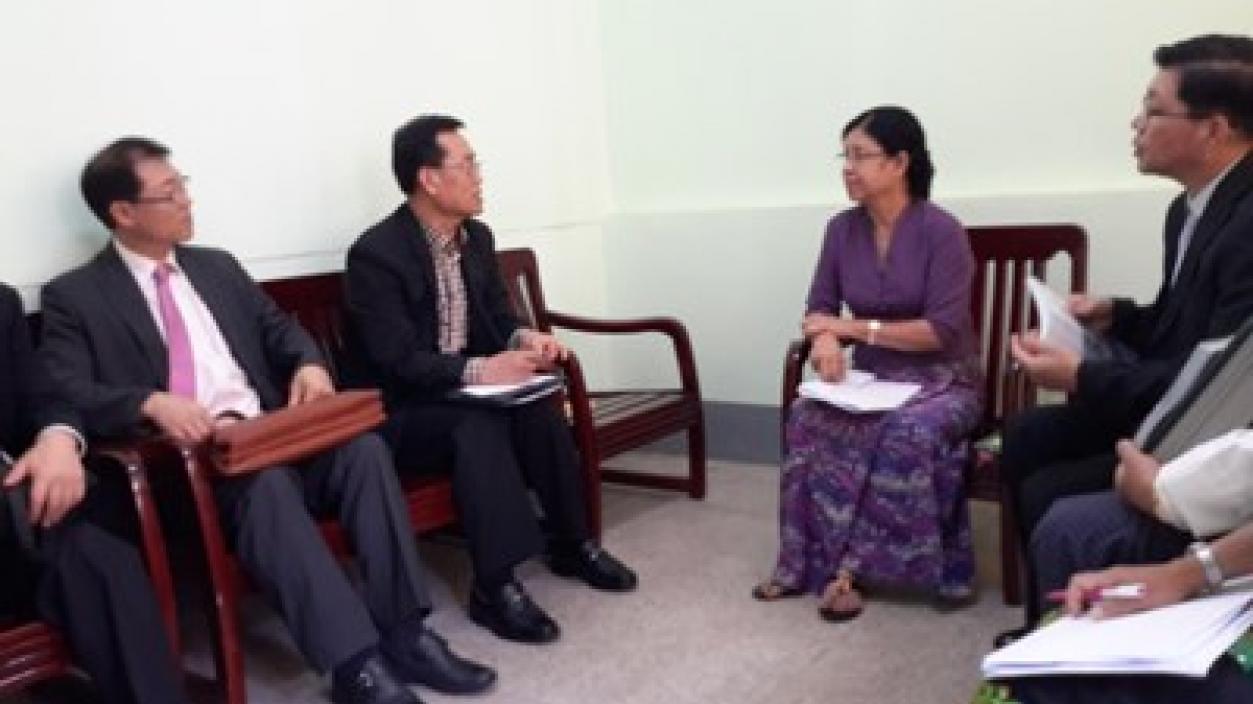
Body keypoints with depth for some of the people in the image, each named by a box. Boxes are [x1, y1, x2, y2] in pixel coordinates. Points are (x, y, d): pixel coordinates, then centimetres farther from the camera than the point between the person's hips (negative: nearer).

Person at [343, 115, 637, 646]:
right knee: (478, 424, -34)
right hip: (399, 411, -6)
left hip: (469, 390, 6)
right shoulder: (375, 254, -19)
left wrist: (524, 339, -14)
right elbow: (397, 362, -24)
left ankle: (572, 545, -4)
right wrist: (481, 370, -35)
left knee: (538, 408, -22)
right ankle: (494, 587, -28)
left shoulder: (477, 237, 5)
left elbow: (499, 316, 10)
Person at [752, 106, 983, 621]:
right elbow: (819, 309, 5)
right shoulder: (843, 229, 3)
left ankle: (849, 565, -23)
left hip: (942, 380, -4)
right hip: (871, 378, 4)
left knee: (909, 430, -36)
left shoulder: (941, 231, -13)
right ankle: (809, 562, -19)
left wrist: (854, 328, -16)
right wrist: (826, 339, -19)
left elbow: (943, 330, -18)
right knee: (808, 416, -26)